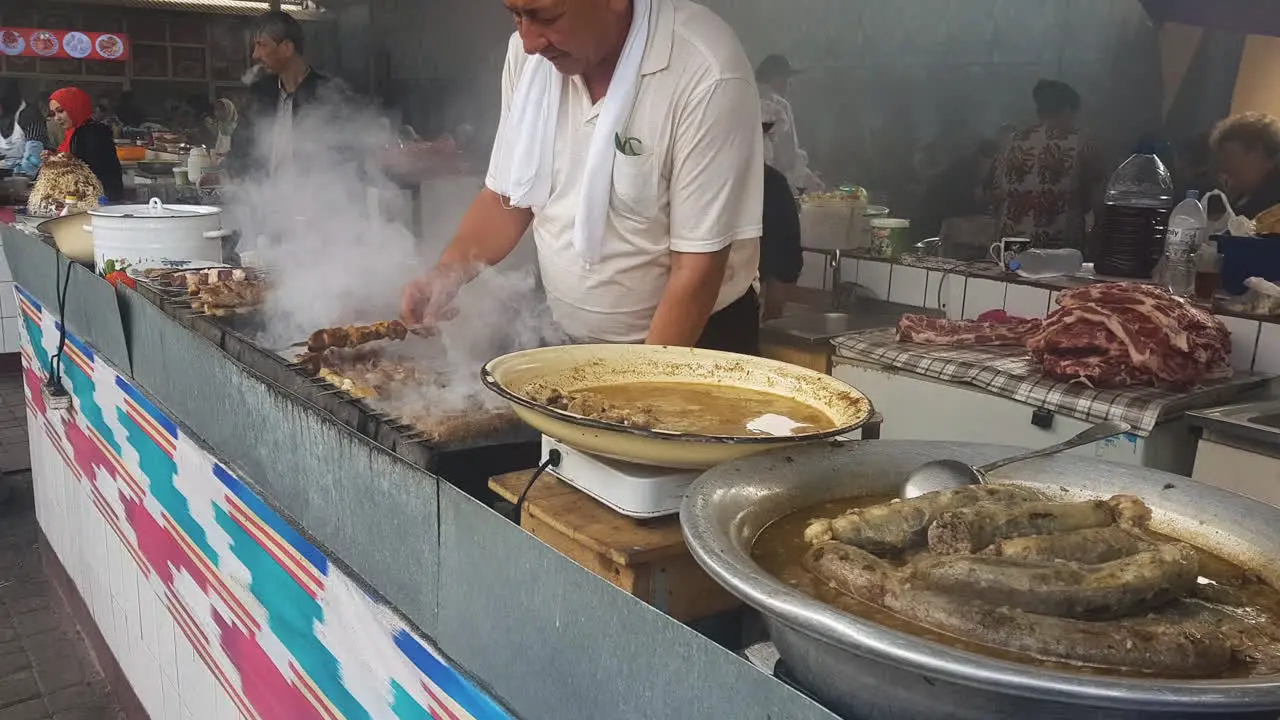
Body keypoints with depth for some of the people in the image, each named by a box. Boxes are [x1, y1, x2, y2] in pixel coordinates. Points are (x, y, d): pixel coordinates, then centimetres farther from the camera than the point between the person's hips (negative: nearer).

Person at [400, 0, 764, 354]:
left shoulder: (707, 75, -23)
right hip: (565, 340, 4)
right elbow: (508, 195, 5)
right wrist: (447, 272, -10)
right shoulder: (527, 54, -4)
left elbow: (697, 264, -21)